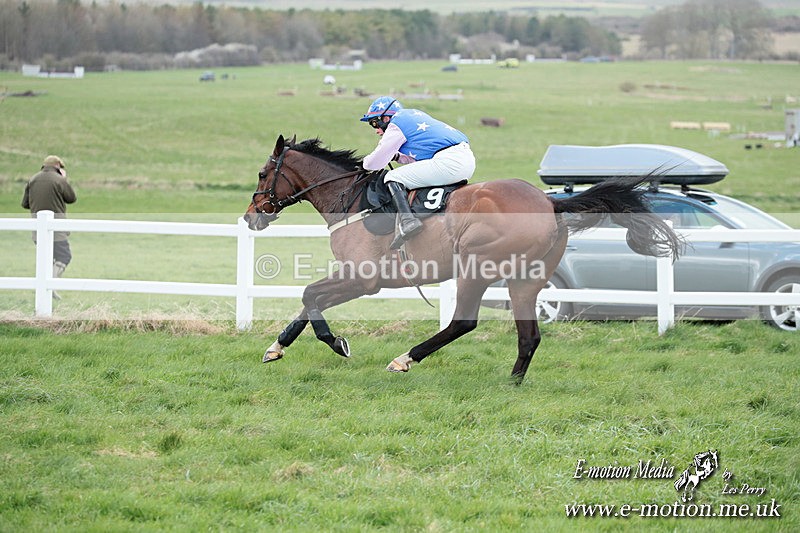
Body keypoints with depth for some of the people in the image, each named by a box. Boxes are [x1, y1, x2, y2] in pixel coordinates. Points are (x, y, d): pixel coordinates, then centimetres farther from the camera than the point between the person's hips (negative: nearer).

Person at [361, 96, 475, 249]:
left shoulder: (395, 127, 2)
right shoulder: (414, 114, 28)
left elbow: (374, 163, 4)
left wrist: (365, 162, 25)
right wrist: (396, 156, 27)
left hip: (449, 161, -9)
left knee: (393, 178, -5)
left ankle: (407, 220, -27)